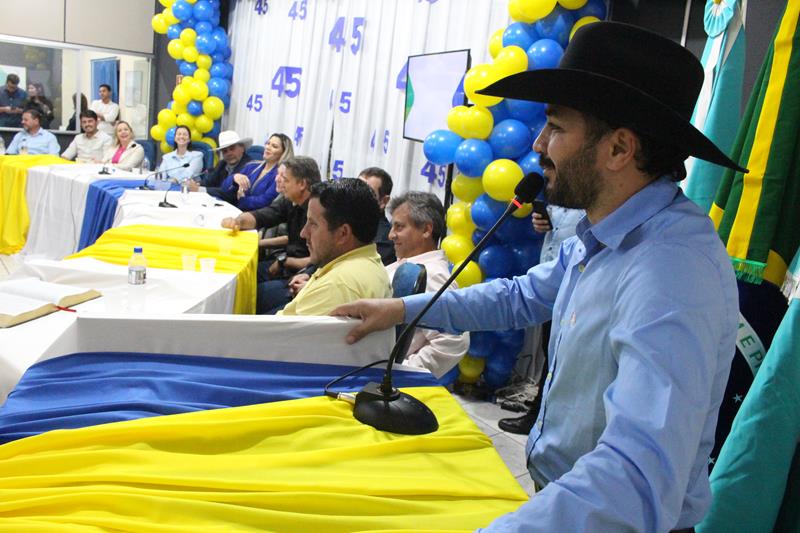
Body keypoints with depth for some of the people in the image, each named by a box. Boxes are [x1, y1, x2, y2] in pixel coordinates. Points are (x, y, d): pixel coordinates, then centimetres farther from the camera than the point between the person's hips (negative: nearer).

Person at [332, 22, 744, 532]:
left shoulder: (672, 278, -32)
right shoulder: (601, 237, 0)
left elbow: (640, 480, -42)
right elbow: (523, 296, 14)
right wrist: (406, 309, 8)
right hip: (553, 486, 8)